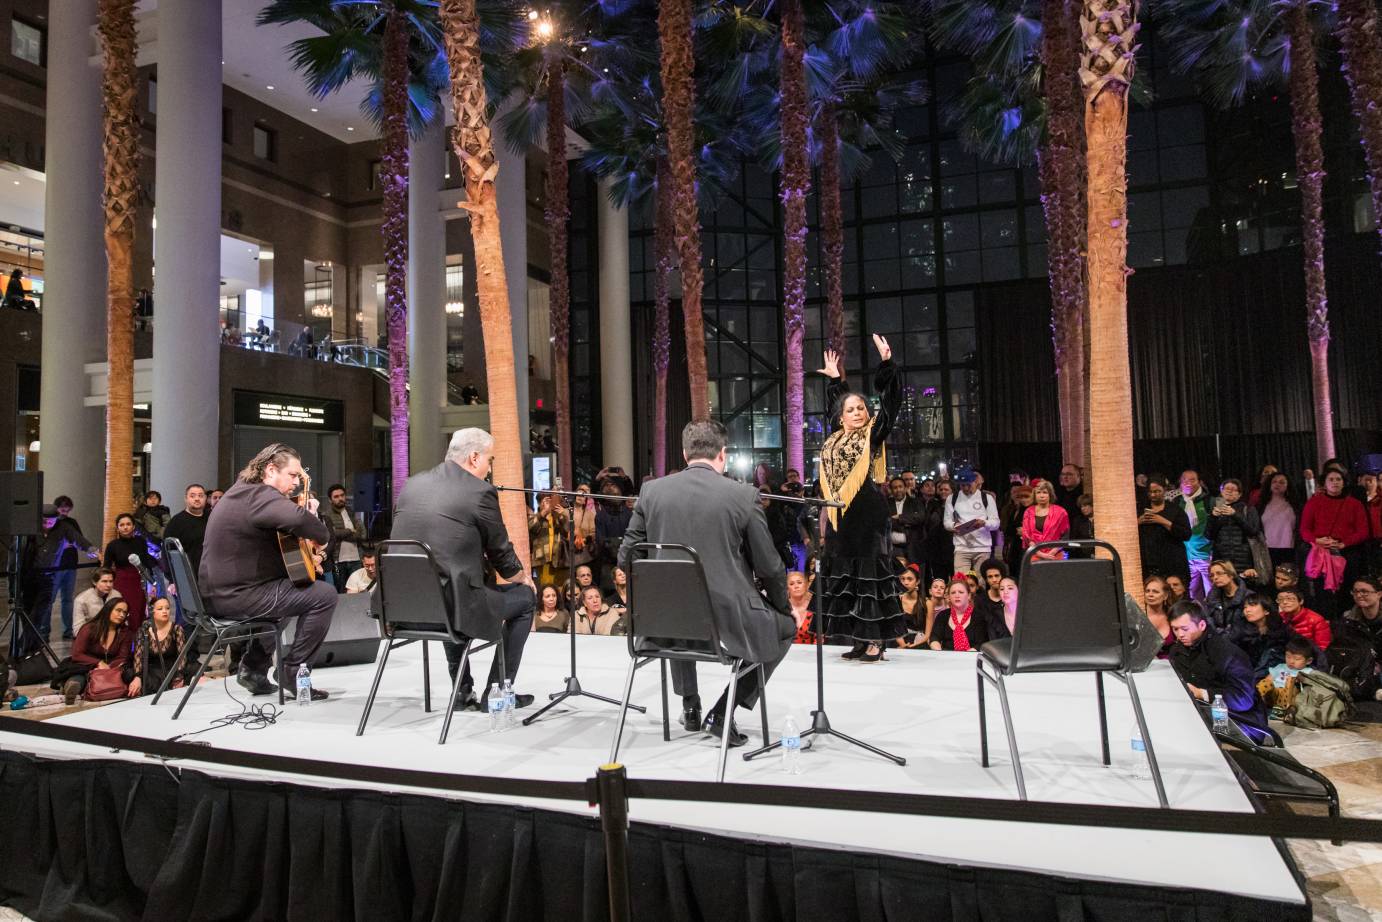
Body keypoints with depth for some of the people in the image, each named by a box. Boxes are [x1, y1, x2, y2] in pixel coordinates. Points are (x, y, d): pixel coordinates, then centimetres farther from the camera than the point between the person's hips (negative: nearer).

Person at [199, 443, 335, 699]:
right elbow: (297, 518, -40)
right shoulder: (261, 495, -18)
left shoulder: (242, 489, 15)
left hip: (218, 595, 11)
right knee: (325, 594, -9)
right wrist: (322, 536, -20)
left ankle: (254, 667, 28)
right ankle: (291, 670, -1)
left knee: (284, 591, 35)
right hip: (239, 595, -11)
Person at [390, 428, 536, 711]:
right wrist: (524, 577, 22)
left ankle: (463, 693, 38)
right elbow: (501, 554, 0)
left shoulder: (410, 485, 9)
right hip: (453, 605, -6)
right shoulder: (480, 492, -9)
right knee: (525, 596, 18)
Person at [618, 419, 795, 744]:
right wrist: (784, 607, 16)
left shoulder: (651, 490, -2)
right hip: (728, 614, -4)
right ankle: (722, 714, 16)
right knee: (786, 627, 25)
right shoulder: (743, 495, -10)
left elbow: (626, 559, 4)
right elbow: (769, 567, -4)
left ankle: (690, 705, 37)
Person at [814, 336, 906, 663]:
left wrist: (886, 363, -14)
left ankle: (876, 640, -1)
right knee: (843, 572, 7)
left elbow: (890, 402, -9)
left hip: (867, 513, -6)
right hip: (839, 514, 7)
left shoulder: (872, 433, 0)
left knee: (870, 571, -5)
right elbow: (836, 403, 33)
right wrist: (835, 379, 36)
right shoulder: (836, 438, 14)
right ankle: (858, 639, 15)